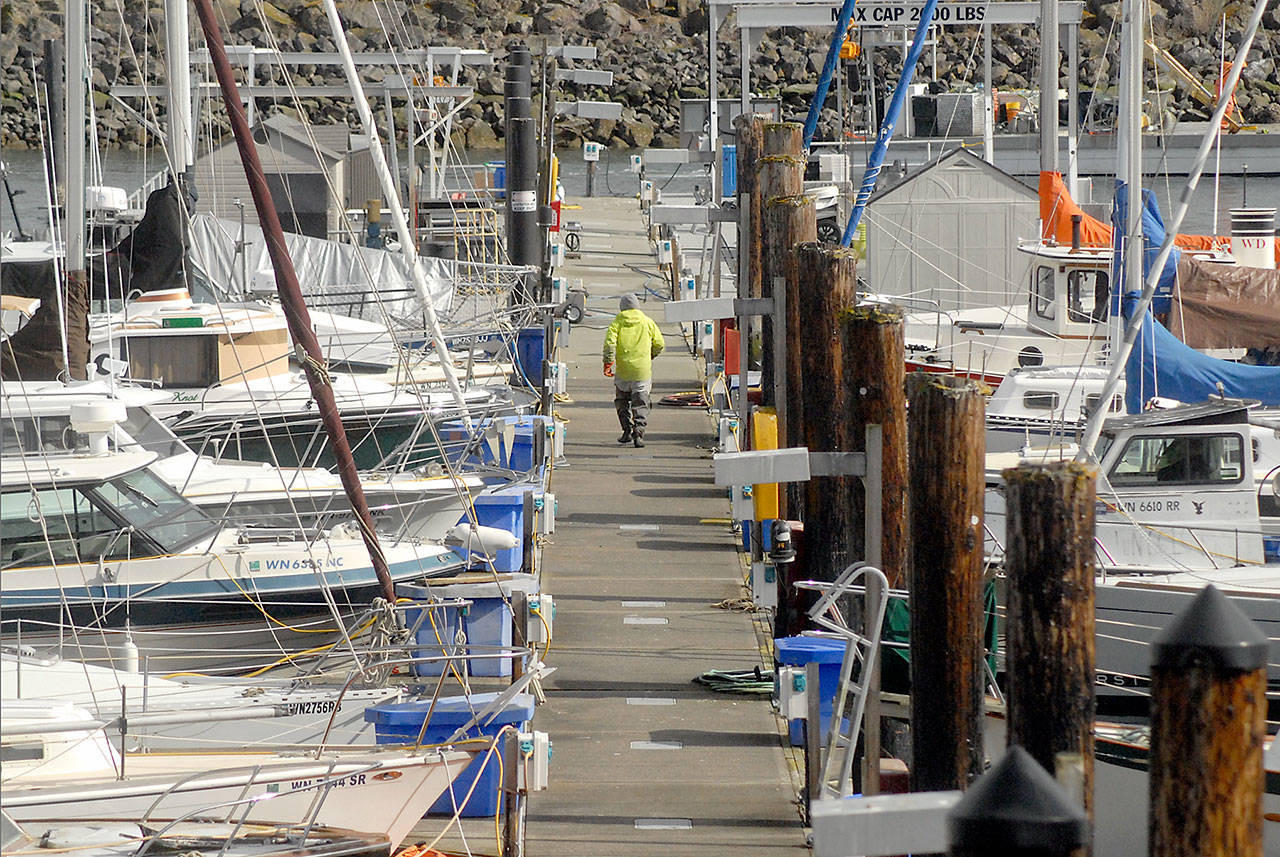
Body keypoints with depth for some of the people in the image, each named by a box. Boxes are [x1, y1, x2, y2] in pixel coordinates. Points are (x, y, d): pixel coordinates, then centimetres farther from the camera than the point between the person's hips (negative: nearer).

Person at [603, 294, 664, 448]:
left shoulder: (617, 322, 0)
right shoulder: (647, 322, 4)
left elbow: (610, 342, -13)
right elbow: (659, 344, 7)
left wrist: (608, 363, -12)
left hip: (623, 369, 0)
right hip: (642, 370, 0)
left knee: (622, 401, 19)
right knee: (640, 404, 2)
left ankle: (627, 431, 14)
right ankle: (638, 433, -14)